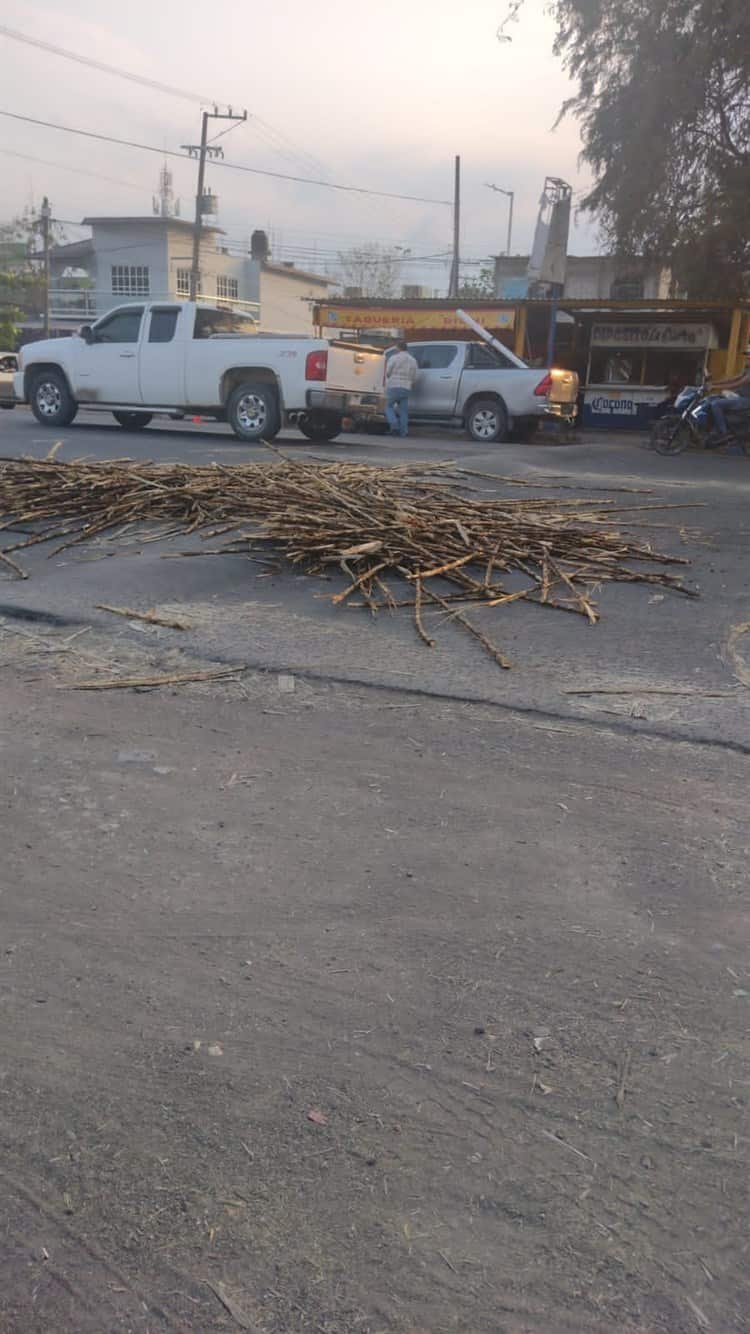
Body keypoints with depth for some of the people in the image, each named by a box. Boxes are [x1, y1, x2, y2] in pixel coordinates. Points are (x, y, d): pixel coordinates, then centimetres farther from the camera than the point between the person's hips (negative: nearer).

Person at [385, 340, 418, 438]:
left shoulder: (393, 358, -5)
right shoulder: (413, 361, 8)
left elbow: (387, 373, -1)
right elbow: (414, 378, 9)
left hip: (393, 387, -3)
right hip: (406, 389, 3)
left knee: (389, 406, 11)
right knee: (403, 411, 9)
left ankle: (394, 425, -9)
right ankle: (403, 432, 5)